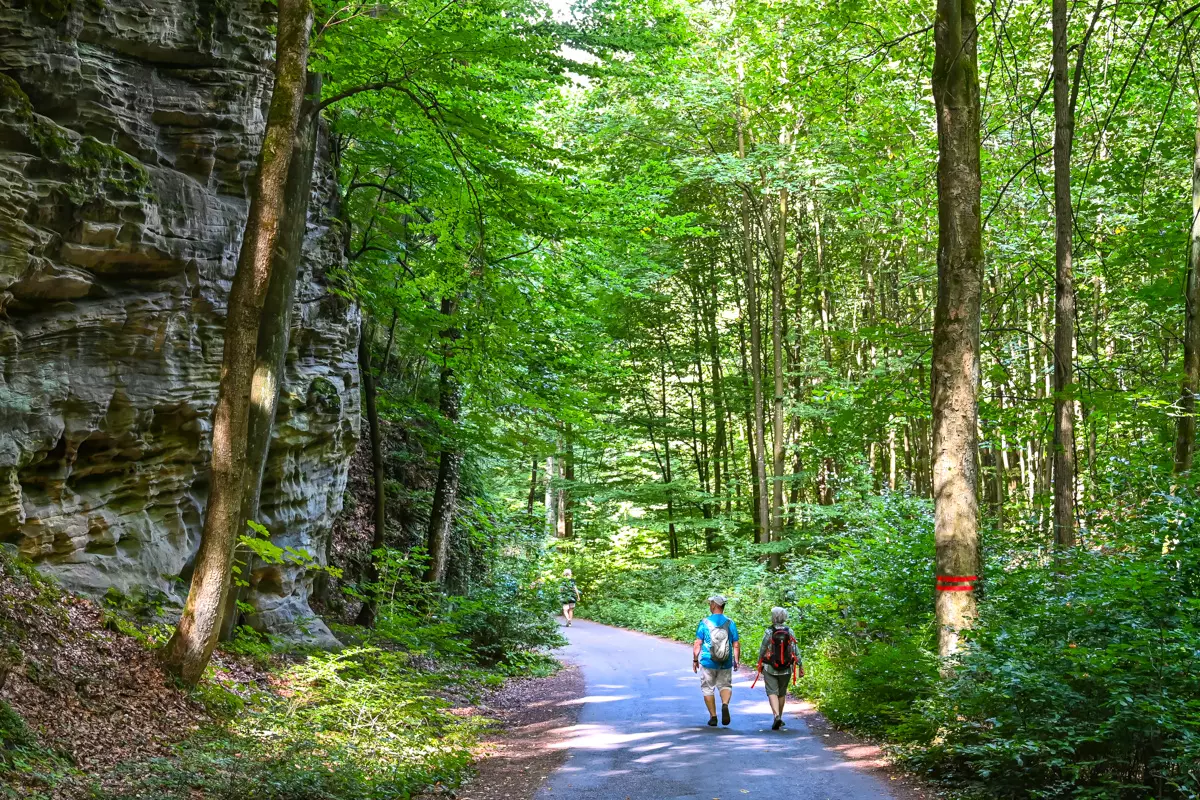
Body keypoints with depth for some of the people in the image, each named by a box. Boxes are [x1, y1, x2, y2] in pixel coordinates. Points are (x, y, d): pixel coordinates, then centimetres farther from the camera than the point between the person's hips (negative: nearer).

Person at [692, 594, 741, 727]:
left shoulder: (704, 622, -7)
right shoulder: (730, 623, -1)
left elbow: (697, 644, -7)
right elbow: (736, 645, 1)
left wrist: (695, 660, 3)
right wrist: (736, 660, 12)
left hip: (708, 663, -2)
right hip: (726, 664, 2)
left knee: (708, 689, 11)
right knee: (725, 685, 15)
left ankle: (713, 716, 12)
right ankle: (725, 705, -14)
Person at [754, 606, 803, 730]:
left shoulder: (768, 632, -10)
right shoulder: (790, 632, -3)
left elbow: (762, 650, -3)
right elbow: (795, 650, -4)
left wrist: (759, 664, 11)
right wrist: (800, 666, 2)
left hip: (770, 668, -3)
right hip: (786, 669, 3)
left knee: (772, 692, -3)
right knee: (782, 693, 18)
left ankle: (777, 716, -23)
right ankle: (780, 718, 27)